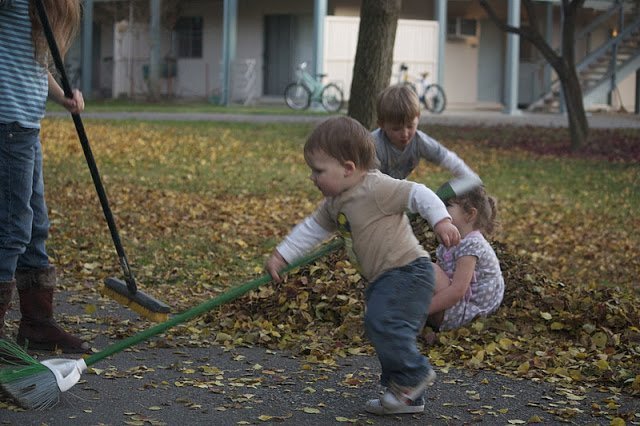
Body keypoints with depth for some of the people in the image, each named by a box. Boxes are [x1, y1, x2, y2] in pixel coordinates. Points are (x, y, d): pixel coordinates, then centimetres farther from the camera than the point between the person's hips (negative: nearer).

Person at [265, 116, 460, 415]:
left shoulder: (377, 188, -17)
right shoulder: (336, 203, 12)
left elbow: (417, 193, -21)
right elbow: (312, 228, 22)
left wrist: (441, 220, -34)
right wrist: (281, 255, 21)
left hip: (407, 270, -10)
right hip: (384, 278, 10)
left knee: (380, 321, -24)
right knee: (390, 333, 11)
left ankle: (413, 374, -7)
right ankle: (409, 397, 19)